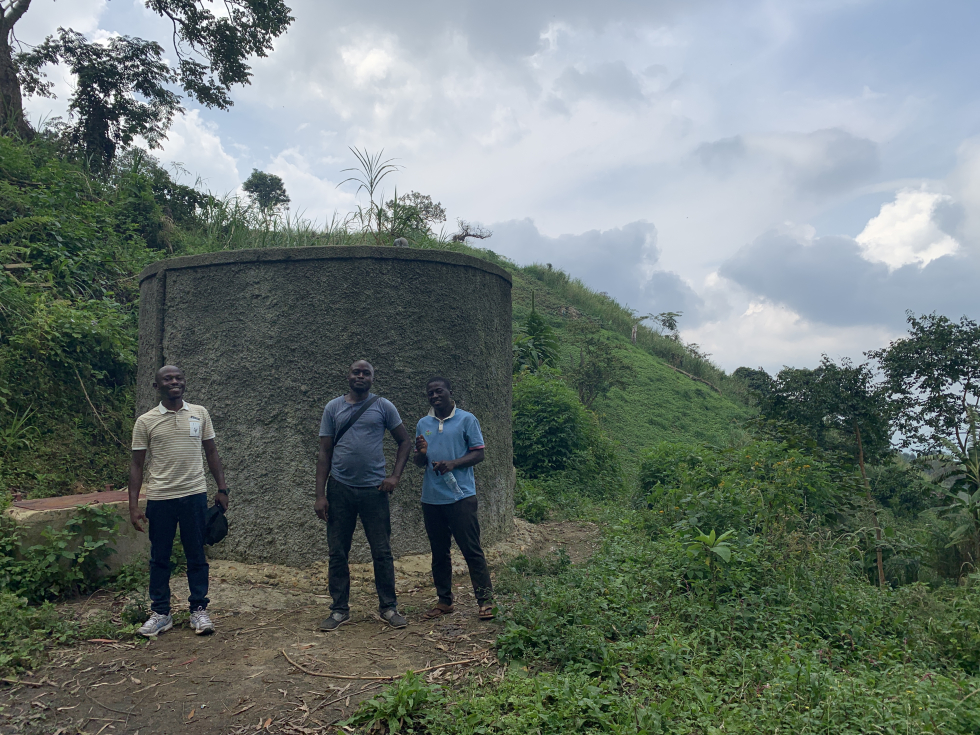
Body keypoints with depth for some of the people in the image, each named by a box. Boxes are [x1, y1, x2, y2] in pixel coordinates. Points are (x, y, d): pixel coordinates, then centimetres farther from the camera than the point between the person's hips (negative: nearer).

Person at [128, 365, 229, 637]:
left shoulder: (200, 414, 4)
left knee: (196, 556, 8)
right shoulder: (146, 421, 0)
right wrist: (133, 505, -2)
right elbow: (137, 464, 3)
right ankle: (160, 613, 23)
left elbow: (211, 452, 10)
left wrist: (222, 489, 5)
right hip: (160, 499, -1)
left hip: (195, 495, 1)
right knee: (159, 558, 9)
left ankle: (199, 610, 19)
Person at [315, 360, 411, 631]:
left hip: (374, 489, -1)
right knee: (337, 553, 7)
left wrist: (395, 476, -3)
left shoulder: (383, 407, 3)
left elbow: (404, 441, 9)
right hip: (340, 489, 1)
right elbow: (324, 453, 6)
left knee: (382, 552, 3)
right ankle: (340, 610, 19)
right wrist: (320, 494, 0)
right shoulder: (333, 408, 6)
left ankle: (388, 607, 17)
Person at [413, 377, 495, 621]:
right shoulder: (423, 424, 13)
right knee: (439, 552, 11)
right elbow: (419, 463, 16)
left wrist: (453, 463, -18)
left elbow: (478, 453, -3)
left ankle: (485, 601, 4)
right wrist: (421, 453, -8)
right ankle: (444, 601, 21)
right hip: (431, 498, 5)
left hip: (461, 495, -5)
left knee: (471, 550, -3)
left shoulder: (467, 419, 1)